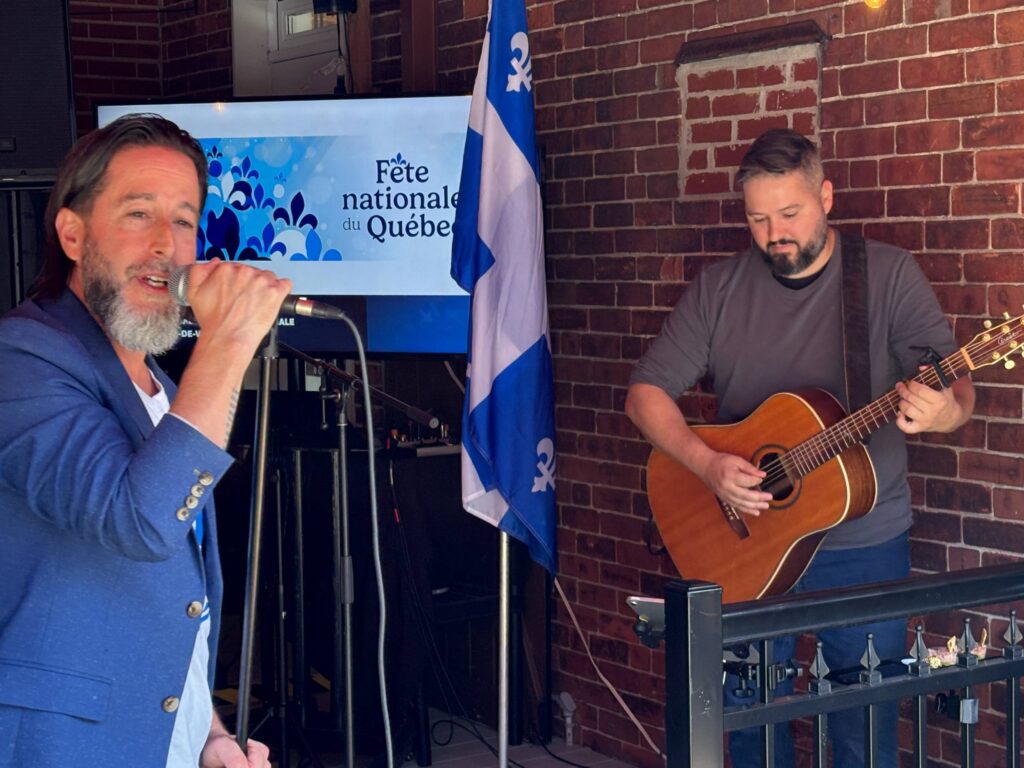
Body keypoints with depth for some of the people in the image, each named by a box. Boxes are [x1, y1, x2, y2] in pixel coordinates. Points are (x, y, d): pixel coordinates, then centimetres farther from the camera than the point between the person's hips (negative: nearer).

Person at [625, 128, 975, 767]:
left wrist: (943, 412, -33)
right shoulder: (720, 289, 1)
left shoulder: (888, 275, -5)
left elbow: (958, 390, -9)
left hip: (864, 545, -2)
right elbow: (647, 392, 0)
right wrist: (707, 464, -16)